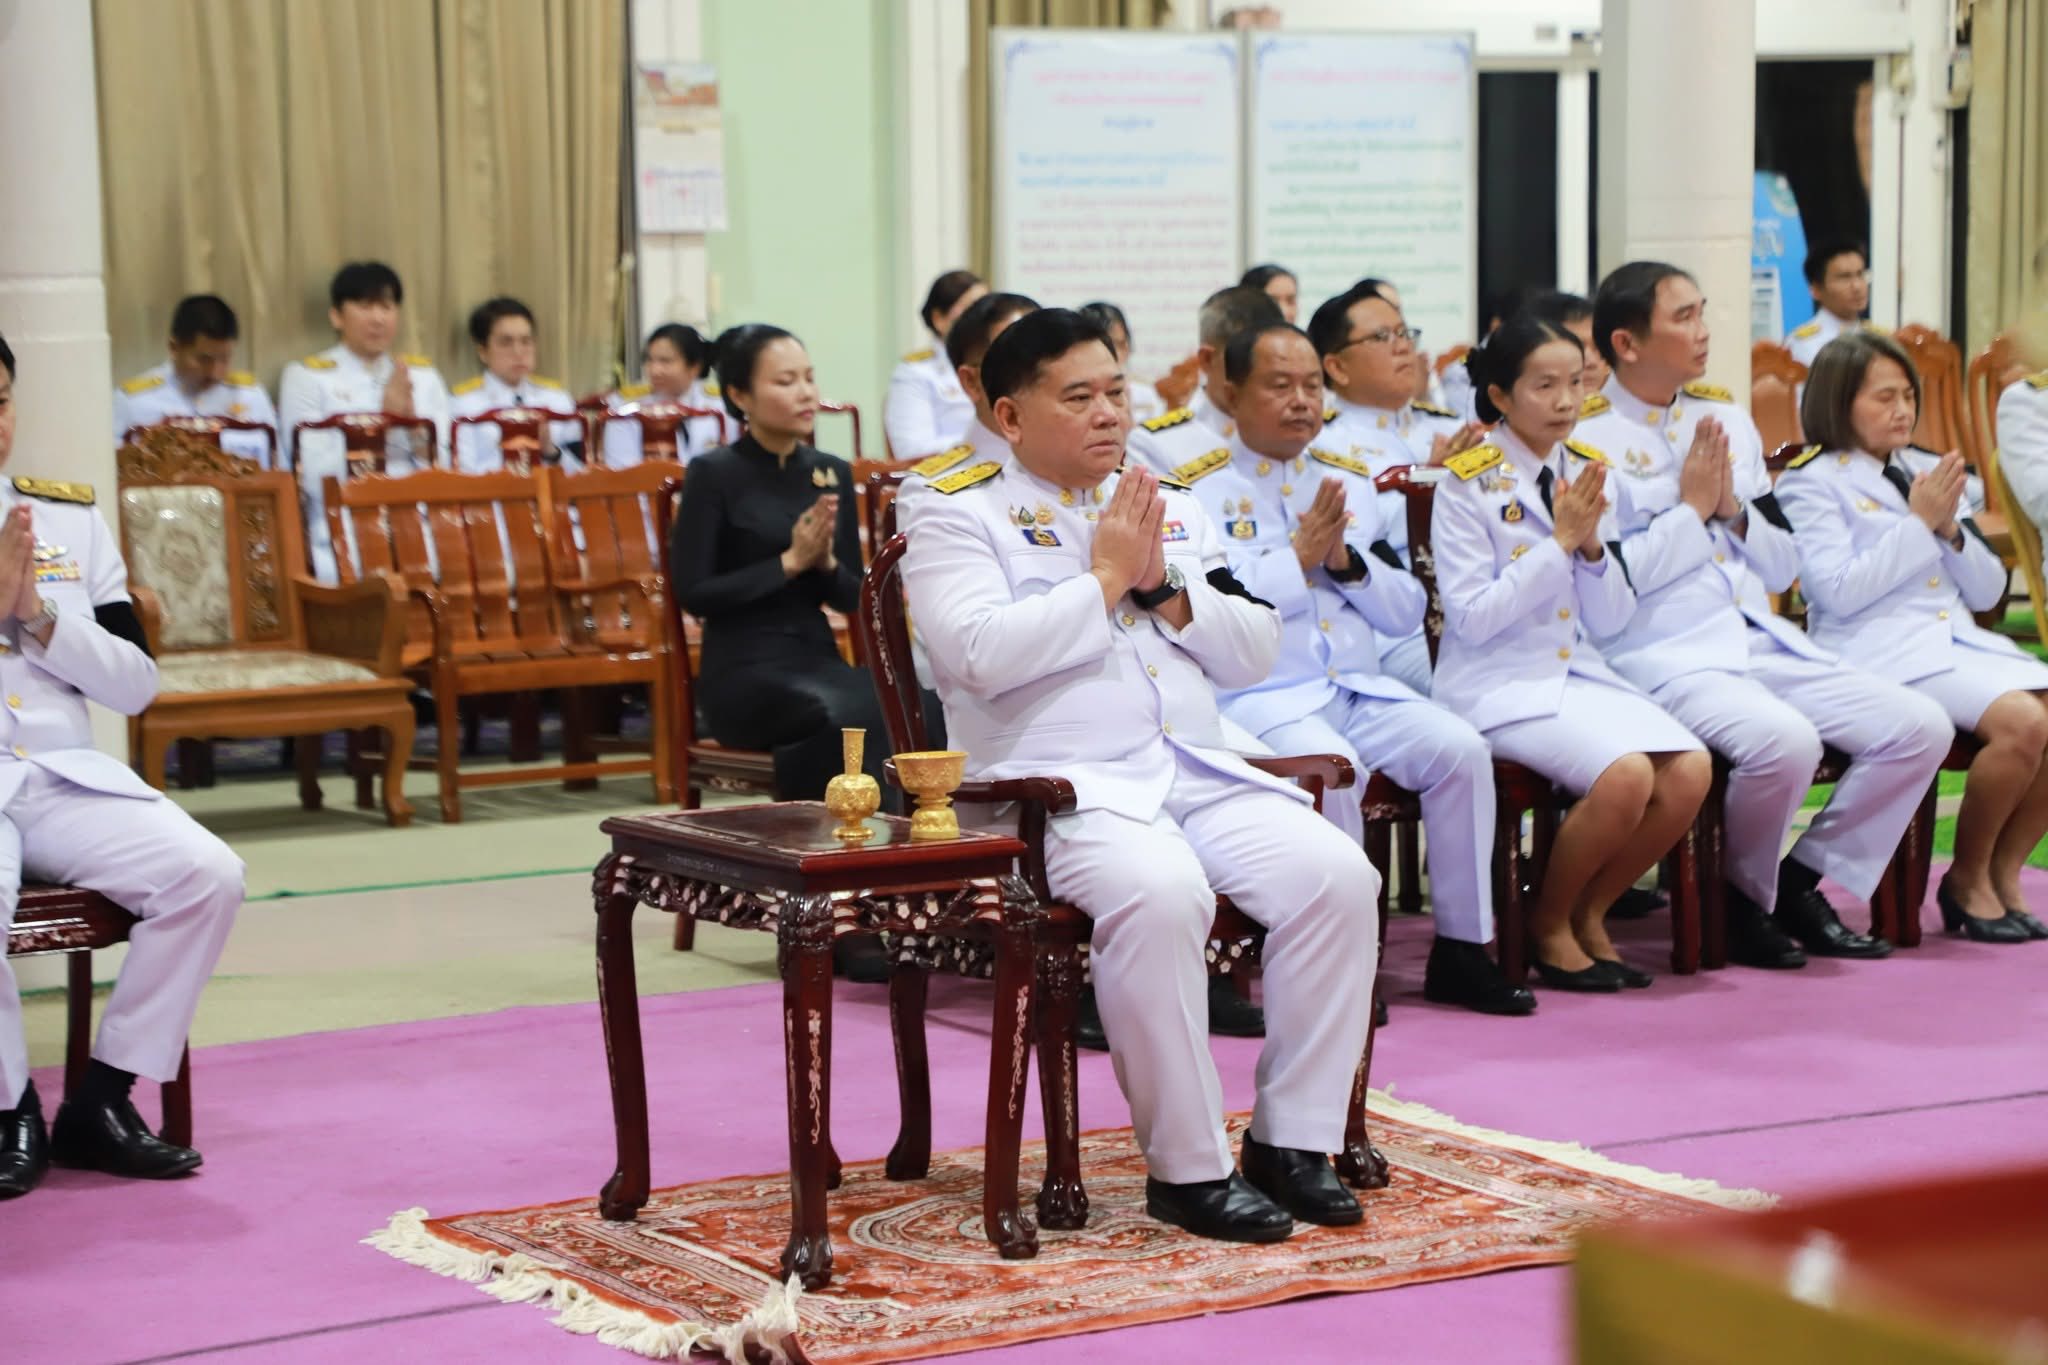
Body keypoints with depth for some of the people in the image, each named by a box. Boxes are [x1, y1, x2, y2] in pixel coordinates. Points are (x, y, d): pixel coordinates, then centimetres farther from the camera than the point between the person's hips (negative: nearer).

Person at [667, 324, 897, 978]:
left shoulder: (833, 474, 13)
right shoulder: (715, 475, -3)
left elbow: (854, 596, 14)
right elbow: (694, 592, -9)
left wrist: (825, 561, -8)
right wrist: (789, 561, -12)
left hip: (819, 658, 5)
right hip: (742, 669, -5)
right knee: (844, 715, -35)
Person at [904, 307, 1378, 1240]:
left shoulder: (1171, 510, 21)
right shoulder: (962, 516, 3)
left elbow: (1255, 655, 15)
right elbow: (979, 654, -15)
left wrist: (1166, 587, -1)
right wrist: (1105, 578, -8)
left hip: (1204, 774, 6)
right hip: (1061, 788, -6)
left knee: (1336, 875, -20)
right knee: (1159, 894, -36)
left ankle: (1292, 1138, -8)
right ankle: (1186, 1169, -22)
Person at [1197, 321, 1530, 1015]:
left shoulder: (1351, 482, 19)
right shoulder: (1202, 489, 2)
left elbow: (1407, 612, 14)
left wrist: (1347, 562, -4)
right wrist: (1298, 556, -9)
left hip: (1360, 688, 5)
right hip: (1260, 694, -5)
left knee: (1460, 749, -19)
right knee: (1330, 765, -34)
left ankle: (1463, 947, -9)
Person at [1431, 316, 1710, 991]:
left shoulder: (1587, 472, 10)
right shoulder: (1468, 485, -7)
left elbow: (1609, 621, 10)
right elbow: (1471, 617, -14)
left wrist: (1592, 545, -8)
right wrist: (1559, 542, -16)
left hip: (1580, 672, 6)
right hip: (1498, 683, -6)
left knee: (1691, 770, -19)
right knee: (1625, 775, -29)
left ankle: (1589, 914, 2)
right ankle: (1549, 927, -4)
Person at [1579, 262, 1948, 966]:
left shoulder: (1728, 418, 16)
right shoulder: (1586, 437, -5)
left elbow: (1785, 565, 17)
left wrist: (1734, 511, -2)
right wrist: (1691, 508, -9)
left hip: (1765, 641, 7)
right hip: (1663, 657, -7)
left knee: (1921, 728, -8)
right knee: (1785, 741, -34)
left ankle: (1801, 880, 6)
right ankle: (1741, 896, -4)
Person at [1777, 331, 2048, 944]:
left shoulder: (1925, 476, 21)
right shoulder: (1811, 482, 1)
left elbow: (1987, 590, 20)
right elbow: (1837, 590, -13)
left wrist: (1950, 530, 1)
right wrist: (1919, 523, -10)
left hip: (1960, 641, 7)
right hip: (1882, 652, -7)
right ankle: (1967, 881, -9)